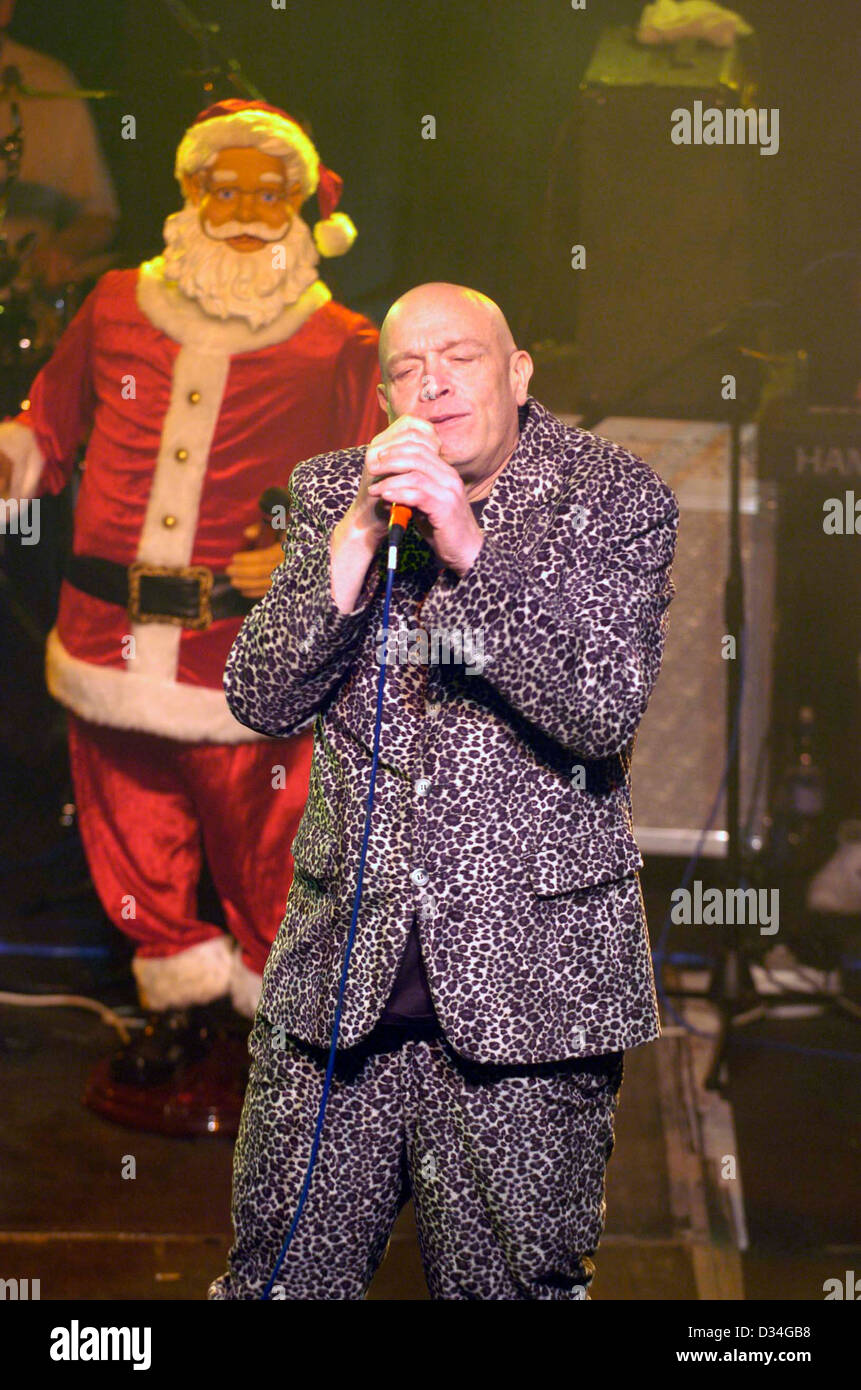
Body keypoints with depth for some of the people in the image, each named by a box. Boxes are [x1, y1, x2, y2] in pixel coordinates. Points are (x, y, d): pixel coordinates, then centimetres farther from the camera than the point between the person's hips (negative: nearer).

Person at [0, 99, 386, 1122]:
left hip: (250, 657, -3)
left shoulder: (337, 349, 0)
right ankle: (181, 1001, 39)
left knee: (262, 856, 7)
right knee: (133, 852, 16)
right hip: (110, 645, 4)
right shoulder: (117, 309, 8)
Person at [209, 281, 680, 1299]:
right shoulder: (329, 494, 7)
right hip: (343, 954, 3)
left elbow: (603, 713, -14)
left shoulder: (613, 498, -2)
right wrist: (359, 537, -14)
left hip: (526, 973, -2)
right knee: (279, 1274, 10)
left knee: (513, 1280, 8)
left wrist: (473, 546, -23)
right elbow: (260, 701, -2)